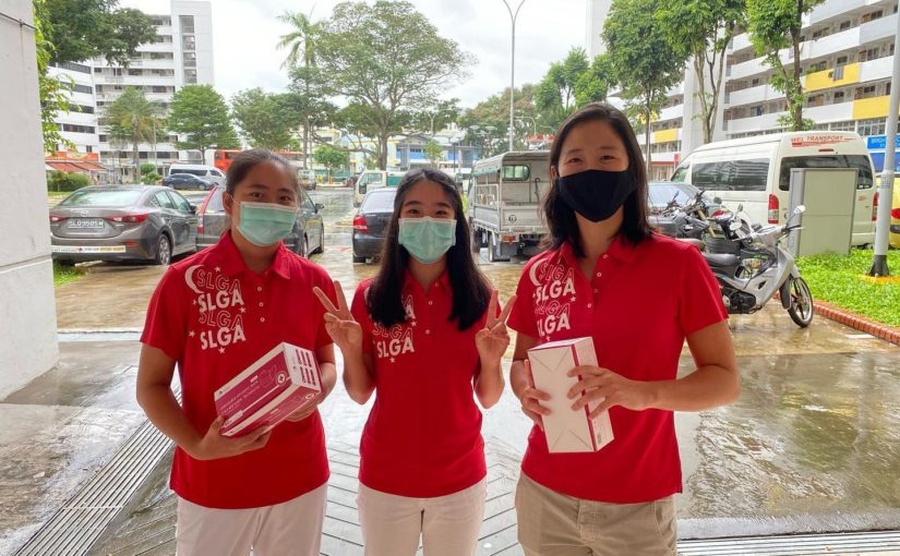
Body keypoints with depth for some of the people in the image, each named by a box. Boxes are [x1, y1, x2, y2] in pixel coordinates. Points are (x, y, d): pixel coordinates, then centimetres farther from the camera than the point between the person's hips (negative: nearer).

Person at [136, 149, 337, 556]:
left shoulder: (314, 281, -4)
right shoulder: (183, 281, -11)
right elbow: (151, 385, -6)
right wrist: (197, 445, -20)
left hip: (299, 479, 3)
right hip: (212, 484, -2)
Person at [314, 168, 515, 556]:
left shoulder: (479, 298, -8)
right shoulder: (371, 297, -9)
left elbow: (488, 398, -3)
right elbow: (360, 394, -3)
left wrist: (491, 360, -22)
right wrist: (350, 349, -20)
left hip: (460, 480, 1)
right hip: (385, 480, 0)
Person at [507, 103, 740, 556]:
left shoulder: (678, 263, -12)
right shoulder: (538, 273, -2)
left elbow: (725, 380, -10)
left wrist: (643, 393, -27)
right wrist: (527, 390, -13)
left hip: (636, 504, -3)